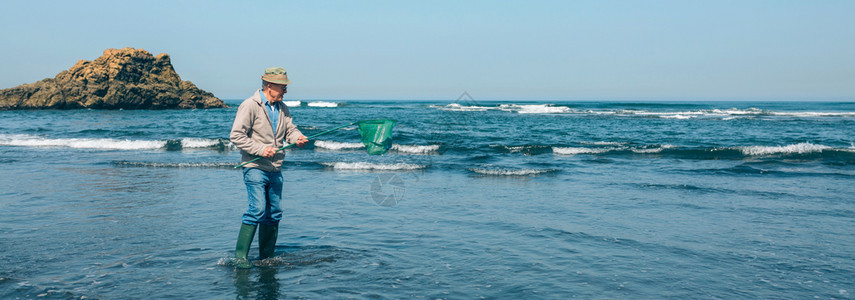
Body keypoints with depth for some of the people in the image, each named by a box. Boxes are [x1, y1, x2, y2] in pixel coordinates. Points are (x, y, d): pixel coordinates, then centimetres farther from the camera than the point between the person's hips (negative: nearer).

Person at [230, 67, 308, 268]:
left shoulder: (282, 108, 13)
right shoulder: (250, 106, -10)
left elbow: (290, 129, 15)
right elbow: (236, 136, -14)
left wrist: (298, 138, -9)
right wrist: (260, 149, -20)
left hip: (275, 170, 7)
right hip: (255, 168, -7)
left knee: (274, 213, 9)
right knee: (257, 210, -17)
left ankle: (267, 257, 20)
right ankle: (240, 256, -8)